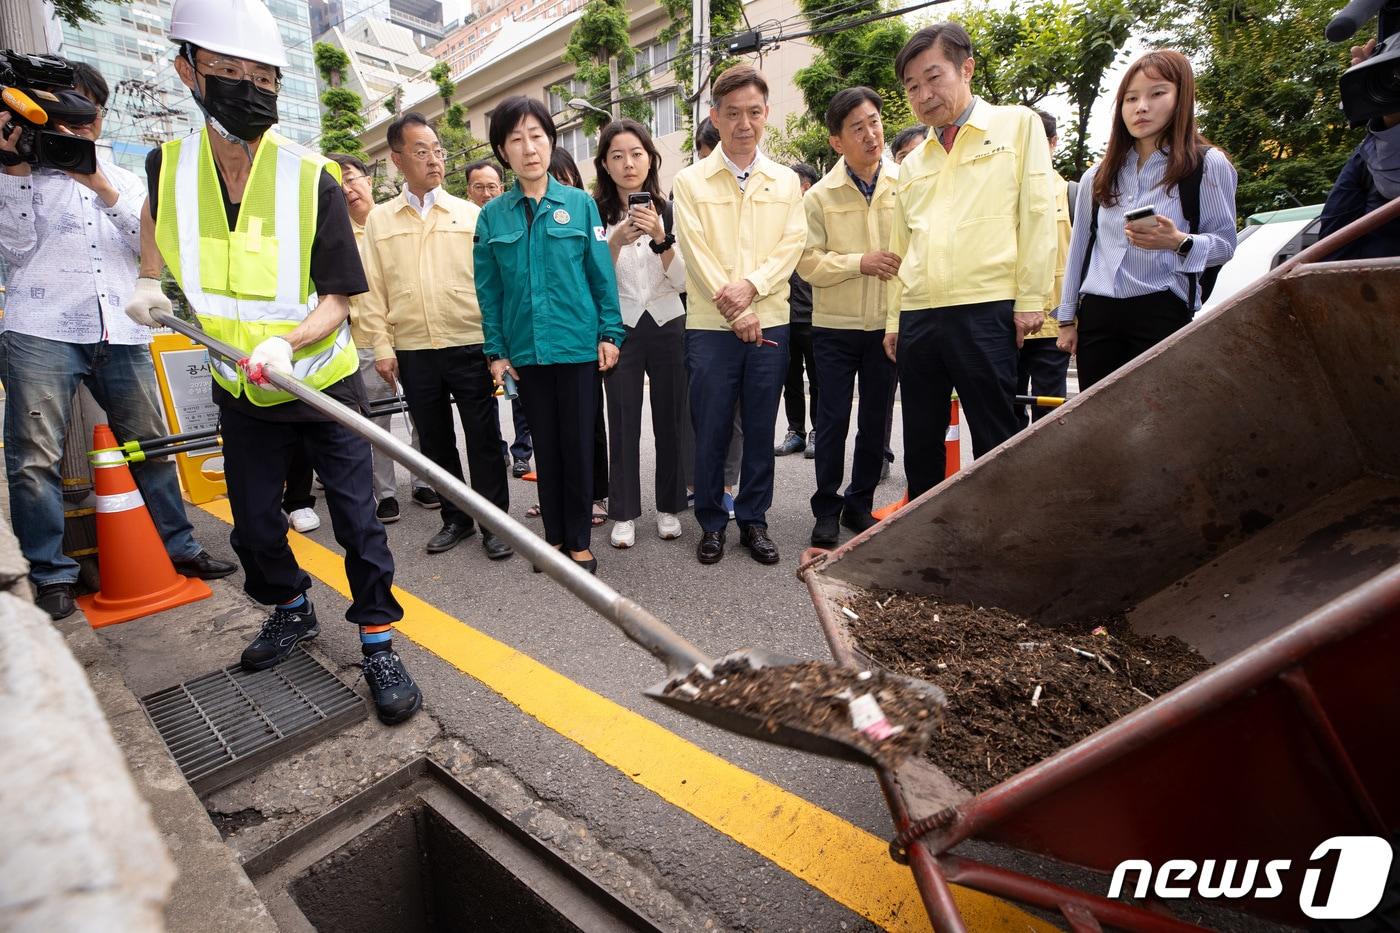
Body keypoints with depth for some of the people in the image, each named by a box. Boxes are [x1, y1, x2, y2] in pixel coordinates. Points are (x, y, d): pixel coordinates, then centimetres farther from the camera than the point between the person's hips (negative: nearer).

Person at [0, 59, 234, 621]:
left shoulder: (125, 180, 20)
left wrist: (101, 187, -9)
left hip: (120, 333, 2)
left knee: (150, 445, 4)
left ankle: (178, 546, 14)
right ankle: (51, 575, 4)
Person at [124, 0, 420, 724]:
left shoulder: (314, 182, -13)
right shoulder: (167, 167, -1)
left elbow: (338, 300, -15)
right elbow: (154, 215, 24)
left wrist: (285, 343, -31)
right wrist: (150, 279, 10)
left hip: (324, 387, -4)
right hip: (241, 394, 4)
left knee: (357, 521, -2)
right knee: (253, 527, 14)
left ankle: (379, 644, 15)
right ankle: (291, 612, 41)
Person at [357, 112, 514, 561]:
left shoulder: (470, 214, 5)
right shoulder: (379, 219, 9)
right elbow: (373, 289, 8)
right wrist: (382, 346, 0)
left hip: (470, 345, -2)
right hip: (412, 352, 3)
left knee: (483, 439, 1)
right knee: (435, 440, 11)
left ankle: (494, 523, 14)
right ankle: (456, 519, 26)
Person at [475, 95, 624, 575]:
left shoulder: (580, 203, 2)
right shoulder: (492, 216, 6)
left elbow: (602, 275, 1)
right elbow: (488, 289, 6)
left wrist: (609, 333, -5)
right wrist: (496, 350, 2)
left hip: (578, 345, -2)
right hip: (525, 350, 2)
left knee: (578, 444, 4)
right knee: (544, 444, 11)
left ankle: (579, 540, 17)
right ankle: (555, 534, 25)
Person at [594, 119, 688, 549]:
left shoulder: (669, 209, 2)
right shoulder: (594, 213, -2)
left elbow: (681, 279, -4)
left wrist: (660, 236, -19)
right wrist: (616, 242, -21)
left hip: (667, 325, 1)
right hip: (620, 328, -1)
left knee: (669, 421, 6)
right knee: (624, 424, 1)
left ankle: (669, 507, 20)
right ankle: (624, 513, 14)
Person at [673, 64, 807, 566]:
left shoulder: (786, 181, 12)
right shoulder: (691, 181, 5)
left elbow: (792, 245, 2)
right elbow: (695, 251, -4)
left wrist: (750, 285, -15)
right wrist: (734, 312, -12)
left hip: (770, 323, 2)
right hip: (710, 326, -2)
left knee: (760, 430, 7)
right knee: (710, 431, 2)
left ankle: (753, 520, 21)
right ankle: (711, 522, 18)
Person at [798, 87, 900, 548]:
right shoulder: (820, 195, -1)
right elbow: (808, 262, -7)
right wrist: (860, 262, -15)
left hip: (887, 325, 2)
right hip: (835, 327, -2)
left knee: (875, 420, 9)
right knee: (833, 419, 2)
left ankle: (860, 503, 26)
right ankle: (826, 508, 17)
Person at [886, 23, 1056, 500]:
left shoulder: (1018, 125, 10)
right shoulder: (912, 163, 21)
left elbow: (1036, 213, 2)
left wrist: (1030, 299, -6)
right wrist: (894, 320, 12)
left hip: (987, 311, -4)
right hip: (918, 316, 5)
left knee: (995, 440, 0)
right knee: (920, 443, 9)